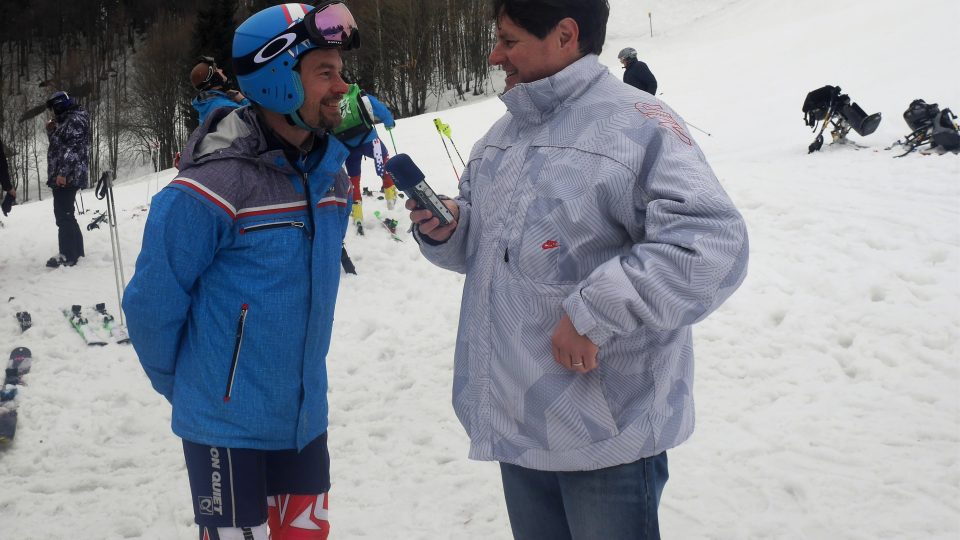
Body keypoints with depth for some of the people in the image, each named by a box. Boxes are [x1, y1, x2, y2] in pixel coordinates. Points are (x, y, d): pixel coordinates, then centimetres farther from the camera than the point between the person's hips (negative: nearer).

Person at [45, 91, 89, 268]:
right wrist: (51, 131, 14)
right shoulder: (66, 121, 21)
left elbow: (73, 149, -20)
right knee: (66, 215, 15)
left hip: (66, 177, -10)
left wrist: (62, 173, -25)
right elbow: (58, 147, 30)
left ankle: (68, 255, -8)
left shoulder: (75, 120, -11)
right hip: (64, 177, 10)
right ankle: (76, 250, 21)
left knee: (63, 215, -9)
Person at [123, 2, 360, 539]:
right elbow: (152, 304, -13)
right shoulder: (211, 190, -22)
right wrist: (186, 388, 1)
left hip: (305, 416, 6)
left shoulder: (332, 177, 0)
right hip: (227, 427, -6)